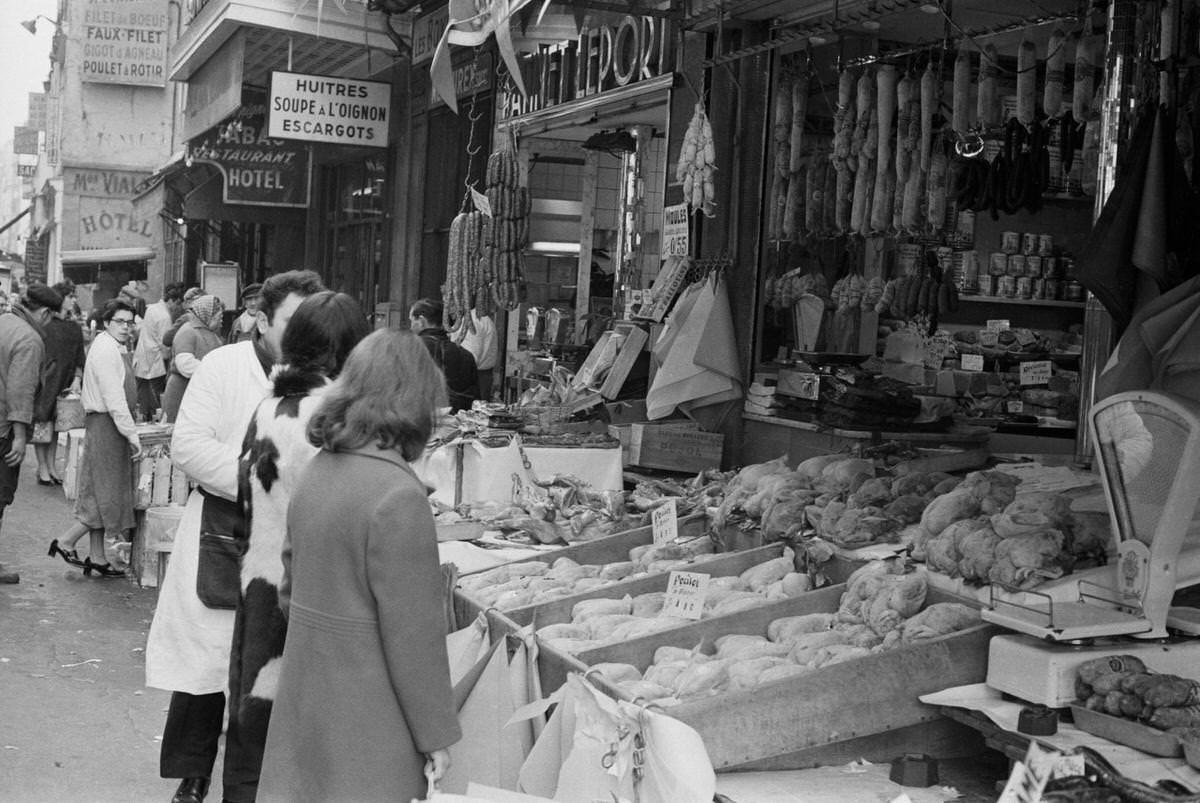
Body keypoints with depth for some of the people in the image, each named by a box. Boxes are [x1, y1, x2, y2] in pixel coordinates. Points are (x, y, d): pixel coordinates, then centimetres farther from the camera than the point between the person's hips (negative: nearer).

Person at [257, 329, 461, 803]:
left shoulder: (317, 472, 4)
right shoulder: (398, 496, -21)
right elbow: (413, 632, -19)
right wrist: (436, 734, -10)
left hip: (306, 692, 8)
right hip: (366, 723, -8)